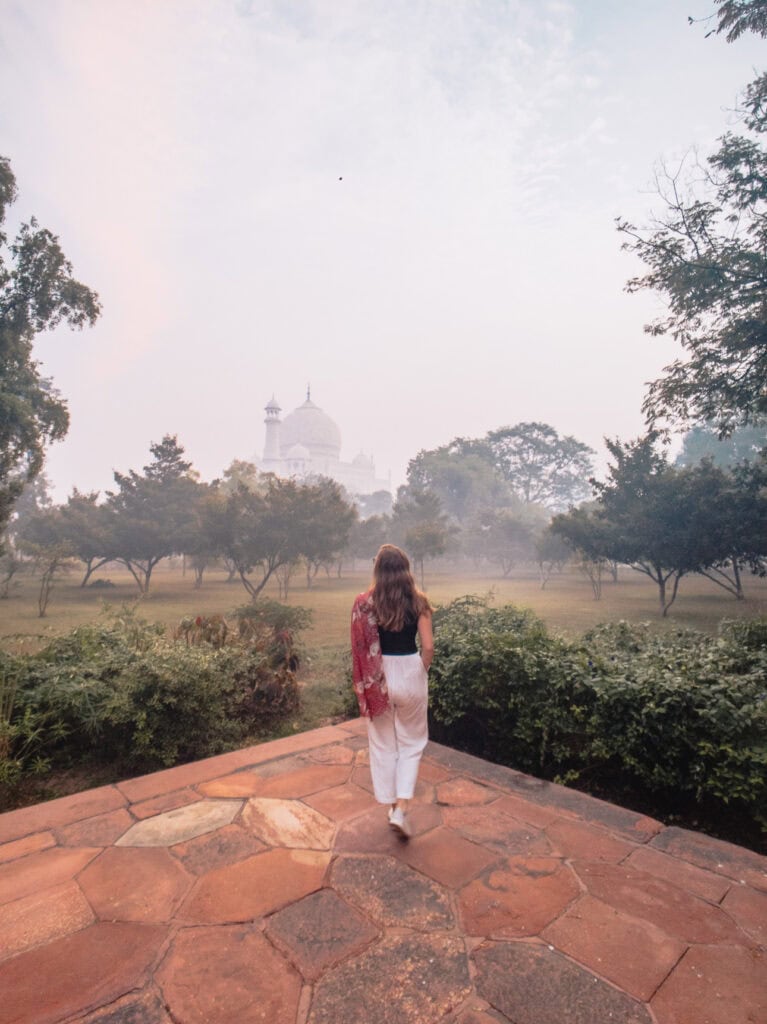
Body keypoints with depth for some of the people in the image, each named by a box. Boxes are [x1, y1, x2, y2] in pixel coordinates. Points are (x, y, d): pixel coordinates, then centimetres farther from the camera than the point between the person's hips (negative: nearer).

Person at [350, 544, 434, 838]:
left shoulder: (364, 602, -8)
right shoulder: (418, 601, -9)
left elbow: (359, 647, -7)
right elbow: (428, 646, -10)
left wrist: (365, 681, 6)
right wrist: (421, 672, 7)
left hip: (378, 677, 1)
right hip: (410, 673, 0)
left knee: (383, 743, 18)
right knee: (412, 743, 17)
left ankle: (392, 806, 30)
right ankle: (401, 810, 10)